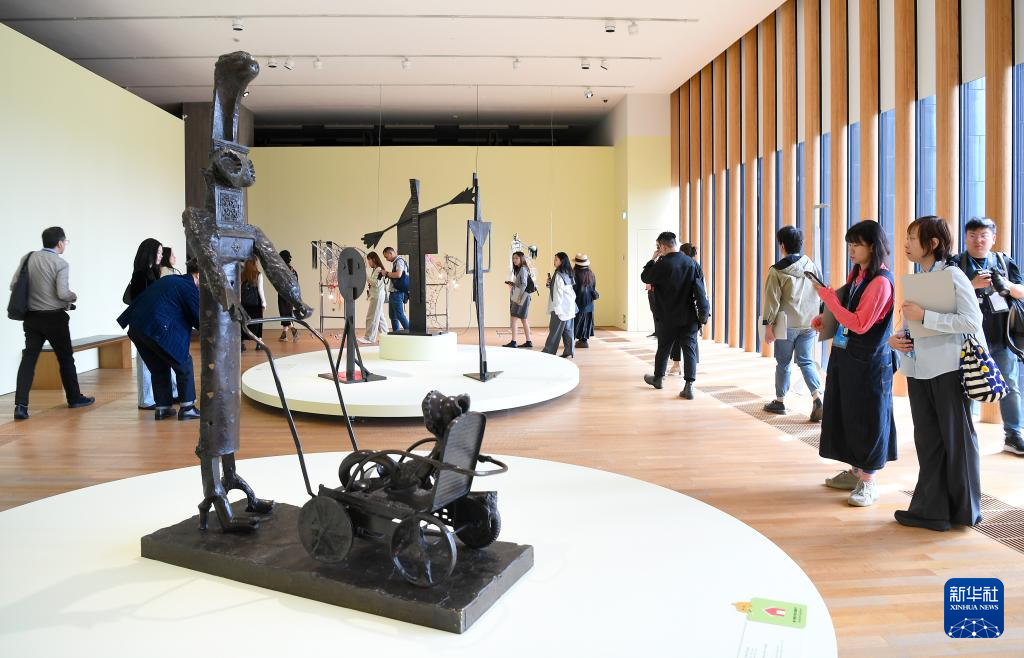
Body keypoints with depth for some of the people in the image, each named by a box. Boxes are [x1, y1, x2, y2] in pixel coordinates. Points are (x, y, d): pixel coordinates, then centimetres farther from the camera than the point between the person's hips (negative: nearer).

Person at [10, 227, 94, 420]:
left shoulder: (28, 258, 3)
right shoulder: (60, 263, -11)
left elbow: (13, 285, 4)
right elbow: (62, 293, -18)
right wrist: (74, 297, 2)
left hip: (31, 316, 4)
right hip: (54, 317, -4)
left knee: (28, 358, 2)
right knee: (65, 358, 12)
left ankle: (21, 405, -8)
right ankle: (74, 398, 25)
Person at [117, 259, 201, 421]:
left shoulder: (170, 279, 20)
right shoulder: (190, 288, -3)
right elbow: (200, 318, -1)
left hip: (135, 327, 8)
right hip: (157, 329, -8)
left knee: (159, 367, 20)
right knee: (184, 364, 7)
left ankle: (163, 407, 22)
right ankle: (187, 408, 8)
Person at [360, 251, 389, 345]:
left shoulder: (379, 270, -13)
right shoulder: (374, 270, 16)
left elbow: (376, 283, -21)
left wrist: (366, 275, -19)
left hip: (378, 296, -10)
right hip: (375, 296, 10)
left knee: (372, 317, -9)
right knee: (379, 317, 15)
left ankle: (369, 338, -7)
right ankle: (385, 335, 23)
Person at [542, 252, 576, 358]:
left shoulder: (559, 275, -13)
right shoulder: (568, 274, 11)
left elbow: (558, 292, -16)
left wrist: (556, 308, -15)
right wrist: (550, 283, 8)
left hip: (561, 306, -8)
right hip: (570, 307, 8)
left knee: (555, 329, -3)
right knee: (567, 329, 8)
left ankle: (548, 351, 2)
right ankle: (569, 352, 9)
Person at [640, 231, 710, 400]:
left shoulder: (662, 265, -15)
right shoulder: (692, 263, -1)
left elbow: (645, 278, 1)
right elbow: (700, 289, -2)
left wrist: (653, 259, 8)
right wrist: (704, 313, 2)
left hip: (667, 318, -2)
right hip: (689, 317, 2)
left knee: (663, 348, 15)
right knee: (689, 349, 2)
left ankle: (658, 378, 34)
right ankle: (689, 386, -5)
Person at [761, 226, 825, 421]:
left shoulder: (776, 271, -9)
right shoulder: (813, 267, 5)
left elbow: (772, 300, -12)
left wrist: (768, 324, -9)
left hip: (787, 325, -3)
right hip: (809, 324, 3)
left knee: (783, 363, 10)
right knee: (806, 361, 10)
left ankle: (780, 401, 22)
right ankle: (817, 397, -9)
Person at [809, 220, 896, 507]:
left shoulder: (881, 281, -18)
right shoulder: (857, 274, 8)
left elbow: (859, 324, -22)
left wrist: (826, 294, -21)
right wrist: (824, 318, 5)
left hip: (868, 362, -9)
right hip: (844, 355, 9)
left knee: (867, 419, 1)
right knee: (846, 414, 15)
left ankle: (868, 483, 11)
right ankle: (855, 471, 28)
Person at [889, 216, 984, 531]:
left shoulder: (953, 275, -9)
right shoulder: (914, 280, 12)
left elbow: (972, 320, -18)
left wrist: (924, 316, -21)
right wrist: (897, 338, 0)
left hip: (949, 369, -6)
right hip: (919, 370, 7)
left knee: (956, 439, 8)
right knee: (927, 440, 9)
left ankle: (964, 510, 23)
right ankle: (931, 509, 16)